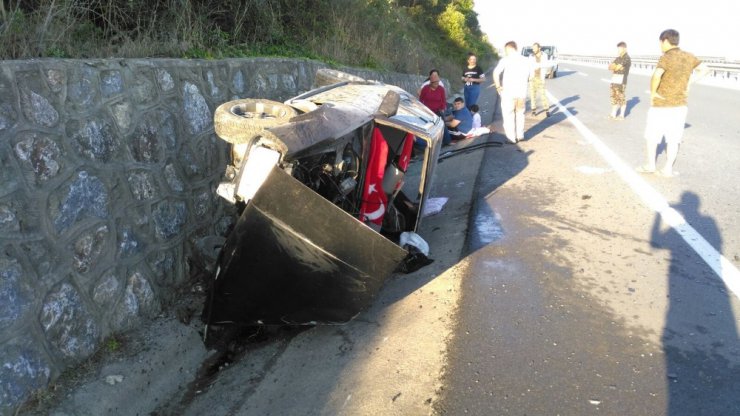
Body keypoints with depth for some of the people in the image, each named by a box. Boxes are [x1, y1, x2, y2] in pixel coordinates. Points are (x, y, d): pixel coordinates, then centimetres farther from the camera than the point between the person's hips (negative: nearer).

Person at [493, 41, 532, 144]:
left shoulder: (506, 59, -8)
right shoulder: (525, 60, 8)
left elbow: (496, 73, -20)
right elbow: (529, 76, 13)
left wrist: (498, 86, -11)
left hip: (508, 92, -5)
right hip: (522, 92, 5)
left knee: (508, 115, 6)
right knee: (520, 114, 20)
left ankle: (511, 137, 8)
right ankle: (520, 135, 25)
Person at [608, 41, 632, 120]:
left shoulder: (626, 58, -9)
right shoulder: (618, 58, 17)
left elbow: (616, 68, -16)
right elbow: (610, 67, 8)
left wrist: (613, 66, 3)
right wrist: (616, 67, -11)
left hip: (621, 81, -8)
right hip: (614, 80, 8)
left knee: (621, 98, -2)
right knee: (613, 97, 12)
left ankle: (622, 115, 5)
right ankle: (613, 114, 20)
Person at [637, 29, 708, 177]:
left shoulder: (666, 58, -17)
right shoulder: (688, 57, 4)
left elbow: (656, 75, -35)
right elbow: (704, 69, 14)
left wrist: (652, 92, -21)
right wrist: (688, 83, 11)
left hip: (661, 105, -6)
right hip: (680, 104, 6)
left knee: (651, 135, 11)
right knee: (673, 138, 10)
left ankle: (650, 165, 19)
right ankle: (668, 169, 11)